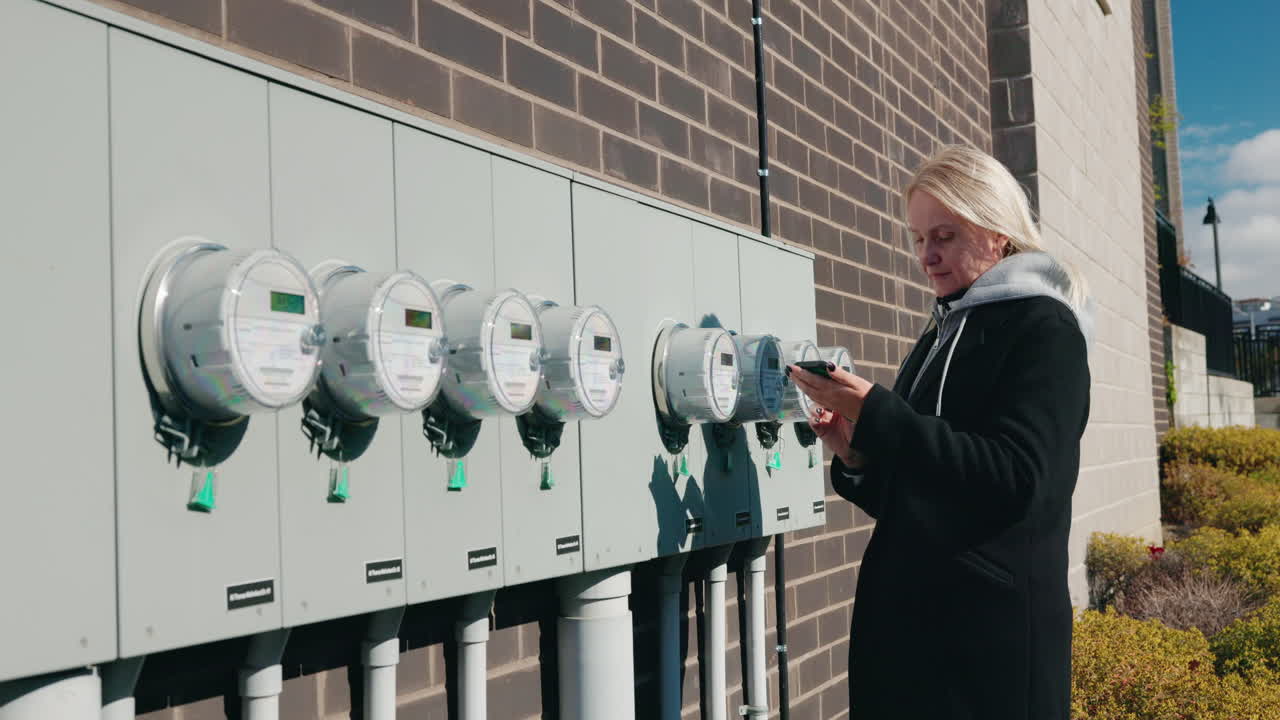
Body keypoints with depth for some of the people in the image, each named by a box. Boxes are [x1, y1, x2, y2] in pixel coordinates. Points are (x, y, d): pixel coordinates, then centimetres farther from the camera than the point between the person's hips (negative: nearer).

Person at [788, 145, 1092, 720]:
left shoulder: (1043, 328, -6)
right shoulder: (939, 338, 15)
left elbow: (1013, 478, -20)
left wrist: (875, 414, -24)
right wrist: (857, 455, -2)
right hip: (904, 618, 7)